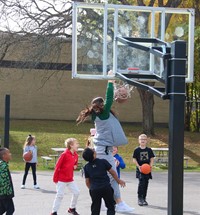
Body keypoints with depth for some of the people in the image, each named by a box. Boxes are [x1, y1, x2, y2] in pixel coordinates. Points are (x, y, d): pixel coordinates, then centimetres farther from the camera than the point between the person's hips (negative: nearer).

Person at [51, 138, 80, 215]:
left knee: (76, 192, 8)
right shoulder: (64, 154, -18)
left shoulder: (76, 155, 3)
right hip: (61, 179, -7)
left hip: (70, 179, 7)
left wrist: (75, 166, -4)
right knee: (60, 195, -4)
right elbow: (57, 166, -15)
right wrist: (55, 178, -13)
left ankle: (72, 208, 28)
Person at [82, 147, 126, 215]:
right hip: (106, 187, -2)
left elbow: (87, 181, 7)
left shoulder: (86, 167, 2)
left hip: (94, 189, 3)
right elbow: (112, 172, 3)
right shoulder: (103, 162, -5)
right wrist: (118, 180, 17)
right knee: (110, 207, 10)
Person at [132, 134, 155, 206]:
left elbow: (152, 159, 10)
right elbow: (134, 159, -1)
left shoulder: (149, 150, 6)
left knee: (146, 184, 8)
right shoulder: (137, 150, -2)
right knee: (141, 183, -17)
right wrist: (138, 166, -14)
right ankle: (140, 198, -9)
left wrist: (151, 165, -8)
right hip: (140, 169, -3)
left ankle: (144, 199, 20)